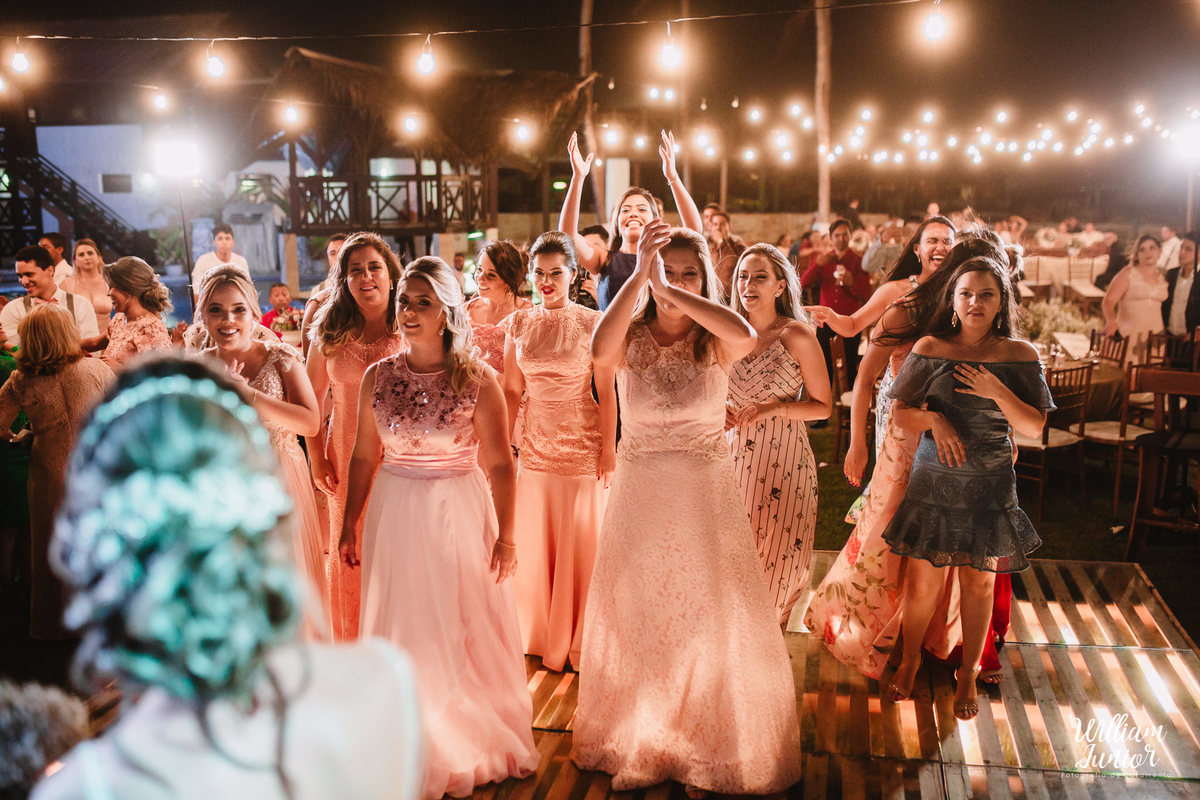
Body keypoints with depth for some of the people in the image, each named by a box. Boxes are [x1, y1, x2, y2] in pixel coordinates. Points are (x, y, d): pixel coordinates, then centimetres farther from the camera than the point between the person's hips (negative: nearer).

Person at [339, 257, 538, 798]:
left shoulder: (478, 379, -10)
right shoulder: (378, 377, -1)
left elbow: (500, 465, -7)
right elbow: (364, 458, 7)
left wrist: (505, 537, -7)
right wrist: (350, 526, 10)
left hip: (459, 514, -3)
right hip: (394, 513, 3)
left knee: (461, 628, 8)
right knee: (401, 631, 12)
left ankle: (470, 746, 29)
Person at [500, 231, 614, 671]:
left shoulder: (592, 323, -5)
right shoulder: (518, 324, 5)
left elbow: (606, 392, -5)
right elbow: (512, 391, 9)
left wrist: (609, 448, -8)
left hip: (582, 445, -3)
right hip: (535, 443, 3)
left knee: (580, 542, 5)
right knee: (534, 542, 11)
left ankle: (576, 643, 22)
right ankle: (542, 637, 30)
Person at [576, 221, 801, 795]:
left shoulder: (715, 343, -5)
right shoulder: (631, 341, -4)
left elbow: (745, 336, -30)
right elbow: (599, 350, -29)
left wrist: (673, 292, -31)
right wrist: (640, 274, -31)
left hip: (706, 496, -1)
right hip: (639, 495, 1)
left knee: (710, 623, 8)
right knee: (636, 621, 13)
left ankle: (708, 747, 29)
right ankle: (634, 742, 33)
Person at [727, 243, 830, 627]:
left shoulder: (797, 336, -8)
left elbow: (823, 406, -4)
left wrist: (774, 409, -17)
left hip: (783, 458, -4)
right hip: (735, 455, 4)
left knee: (775, 553, 3)